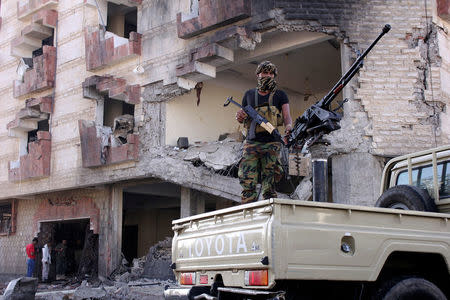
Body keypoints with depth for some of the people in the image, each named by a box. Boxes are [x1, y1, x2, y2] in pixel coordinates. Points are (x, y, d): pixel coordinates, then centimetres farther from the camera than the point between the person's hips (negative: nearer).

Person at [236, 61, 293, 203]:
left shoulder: (280, 95, 12)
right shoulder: (249, 94, 18)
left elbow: (287, 115, 0)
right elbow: (243, 115, 25)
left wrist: (288, 127, -23)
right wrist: (239, 117, 0)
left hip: (271, 143, -1)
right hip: (251, 143, 2)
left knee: (269, 185, -5)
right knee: (247, 182, -8)